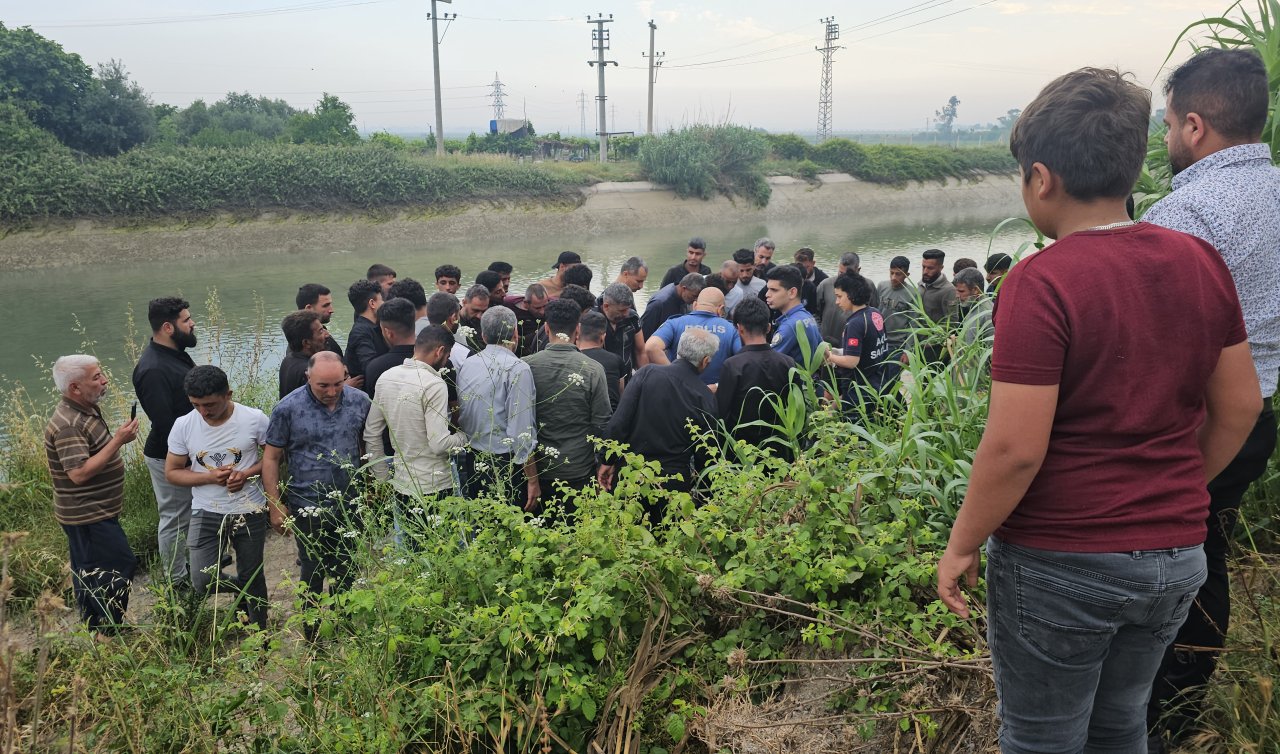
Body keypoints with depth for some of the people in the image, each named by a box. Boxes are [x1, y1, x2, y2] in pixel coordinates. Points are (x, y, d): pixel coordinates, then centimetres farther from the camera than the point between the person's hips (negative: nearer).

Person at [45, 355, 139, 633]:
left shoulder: (88, 410, 8)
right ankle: (107, 631, 4)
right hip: (89, 516, -10)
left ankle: (95, 631, 30)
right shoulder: (67, 425, -25)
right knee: (121, 565, -6)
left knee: (89, 572, 18)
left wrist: (119, 439, 11)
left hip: (93, 513, 10)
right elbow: (79, 473, -32)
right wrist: (118, 441, -31)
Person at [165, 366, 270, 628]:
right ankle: (241, 591, 26)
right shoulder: (183, 425, -9)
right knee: (203, 584, -7)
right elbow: (172, 472, 0)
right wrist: (210, 477, -18)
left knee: (252, 577, 12)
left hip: (250, 511, -1)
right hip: (207, 513, 1)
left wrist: (247, 473, -19)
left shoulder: (255, 419, -13)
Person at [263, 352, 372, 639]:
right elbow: (271, 458, -7)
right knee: (313, 572, 11)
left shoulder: (360, 401, -5)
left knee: (346, 571, 17)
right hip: (309, 507, -3)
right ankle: (312, 635, 28)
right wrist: (275, 506, -7)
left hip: (350, 503, 3)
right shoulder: (288, 408, -14)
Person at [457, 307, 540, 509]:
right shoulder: (517, 369, -15)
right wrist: (533, 481, -13)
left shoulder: (467, 365, 5)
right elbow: (521, 431, -18)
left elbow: (460, 418, 11)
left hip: (472, 463, 7)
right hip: (506, 466, -7)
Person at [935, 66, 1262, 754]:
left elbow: (1015, 448, -23)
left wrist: (962, 545, -10)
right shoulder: (1201, 262, -1)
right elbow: (1239, 406, 7)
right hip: (1176, 556, 7)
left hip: (1060, 563, -6)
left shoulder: (1041, 282, -21)